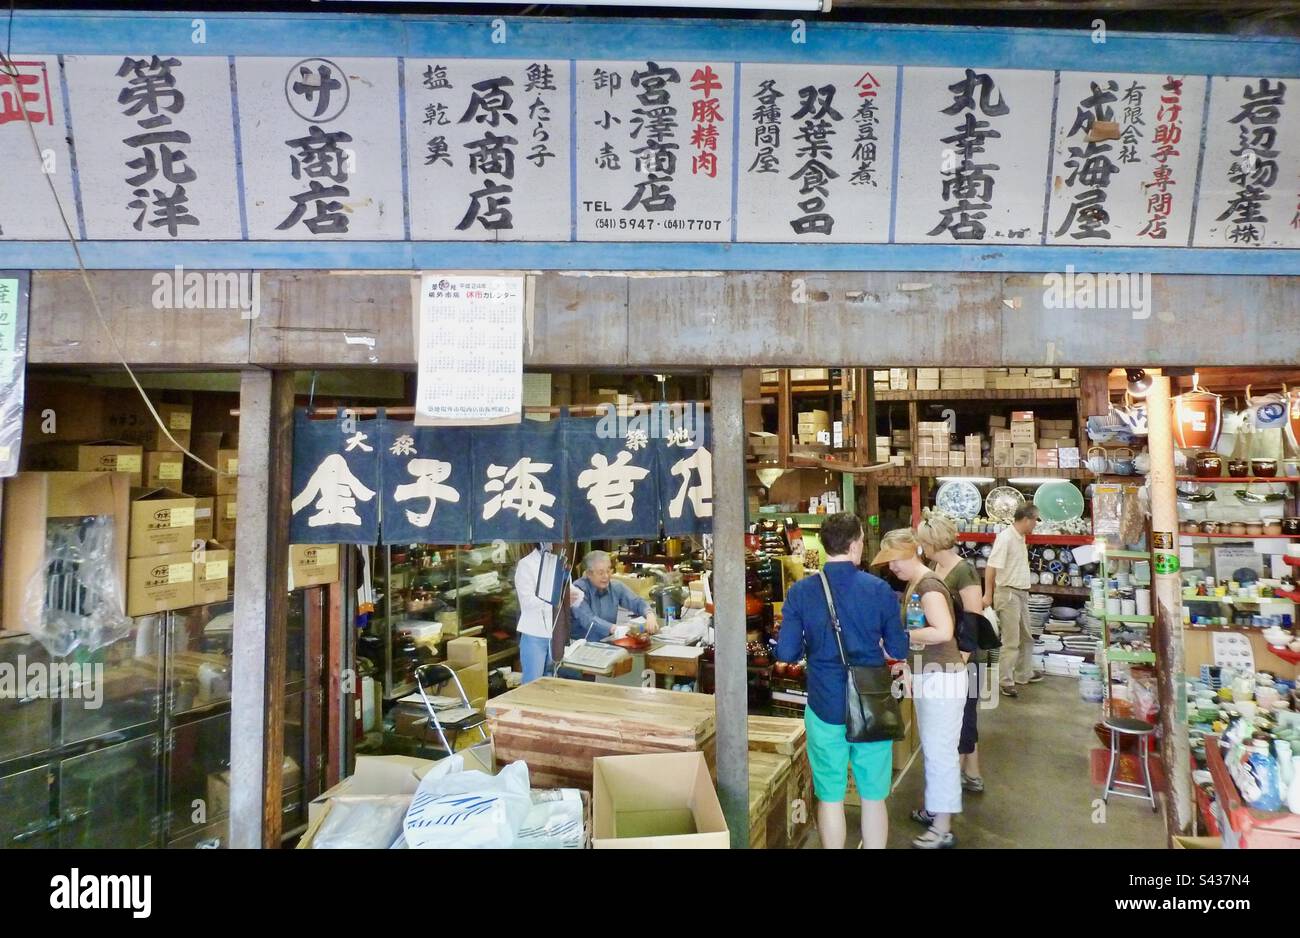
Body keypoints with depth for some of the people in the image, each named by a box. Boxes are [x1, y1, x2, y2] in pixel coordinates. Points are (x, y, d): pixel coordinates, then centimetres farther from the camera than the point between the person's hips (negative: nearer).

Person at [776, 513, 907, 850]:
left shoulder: (800, 592, -8)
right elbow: (898, 651, -2)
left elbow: (786, 653, -8)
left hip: (825, 706, 0)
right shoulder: (880, 589, -7)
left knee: (830, 797, 13)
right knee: (874, 796, 15)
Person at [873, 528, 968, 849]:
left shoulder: (929, 586, -20)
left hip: (942, 678, -10)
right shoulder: (914, 585, 9)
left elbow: (943, 632, -31)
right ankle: (935, 809, 35)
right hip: (928, 676, 10)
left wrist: (901, 636, -22)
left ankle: (943, 829, 9)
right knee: (932, 748, 20)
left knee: (940, 752, -1)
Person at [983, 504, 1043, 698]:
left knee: (1026, 638, 19)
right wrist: (988, 594, -23)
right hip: (1008, 594, -9)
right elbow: (991, 566, -22)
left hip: (1021, 593, 10)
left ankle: (1024, 674, 33)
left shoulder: (1020, 538, 10)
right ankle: (1006, 682, 3)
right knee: (1011, 642, -5)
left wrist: (1024, 591, 19)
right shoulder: (1005, 537, -18)